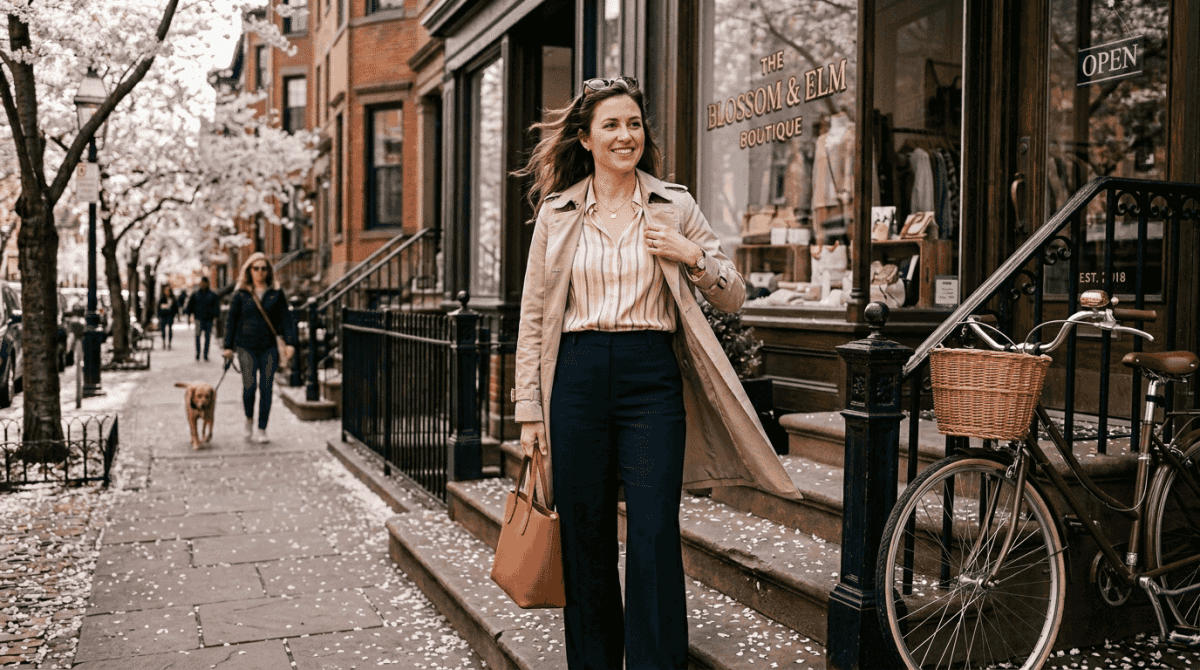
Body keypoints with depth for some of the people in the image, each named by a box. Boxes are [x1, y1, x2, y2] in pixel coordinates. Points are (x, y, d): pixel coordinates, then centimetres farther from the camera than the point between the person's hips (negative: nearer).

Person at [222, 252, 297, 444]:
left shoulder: (276, 293, 5)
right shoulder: (241, 294, 3)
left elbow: (286, 318, 5)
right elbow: (231, 319, 7)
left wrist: (290, 342, -5)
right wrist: (228, 346, 5)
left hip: (269, 347, 1)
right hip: (247, 346, -1)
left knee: (266, 388, -1)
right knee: (249, 386, -8)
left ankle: (261, 430, 8)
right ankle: (249, 419, 22)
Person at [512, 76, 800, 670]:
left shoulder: (674, 207, 7)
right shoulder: (557, 213, 7)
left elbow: (733, 297, 9)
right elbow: (534, 315, 8)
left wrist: (693, 256, -10)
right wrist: (530, 409, 4)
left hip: (652, 376, -1)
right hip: (578, 376, 1)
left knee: (654, 540, -4)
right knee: (584, 539, 8)